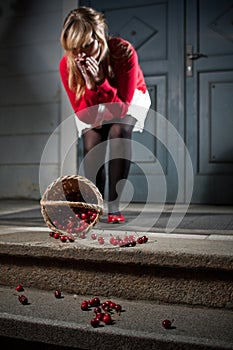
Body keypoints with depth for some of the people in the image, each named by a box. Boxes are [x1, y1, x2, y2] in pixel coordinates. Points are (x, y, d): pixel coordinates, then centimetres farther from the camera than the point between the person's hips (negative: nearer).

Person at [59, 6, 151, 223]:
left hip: (128, 98, -2)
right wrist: (90, 86, -44)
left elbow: (121, 107, -35)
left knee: (119, 132, -29)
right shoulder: (67, 64, -29)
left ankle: (114, 206, -23)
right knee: (92, 140, -22)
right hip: (92, 104, 2)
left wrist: (100, 82, -48)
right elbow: (83, 113, -27)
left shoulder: (124, 52, -36)